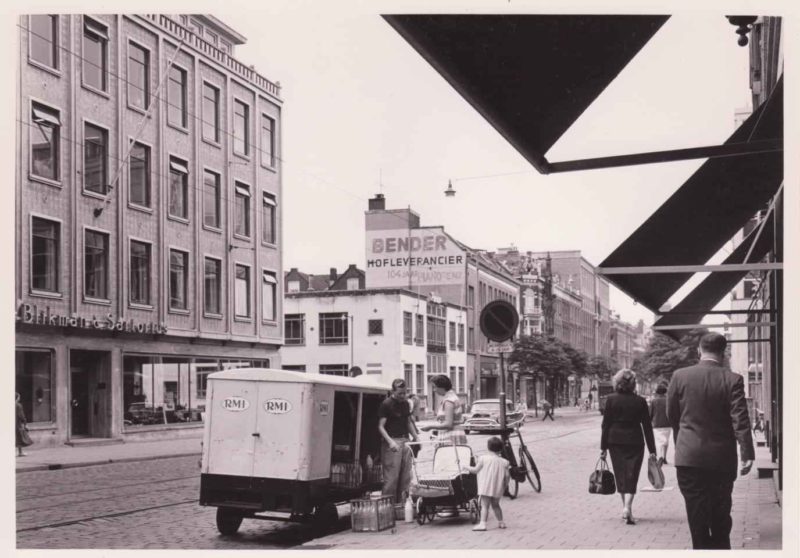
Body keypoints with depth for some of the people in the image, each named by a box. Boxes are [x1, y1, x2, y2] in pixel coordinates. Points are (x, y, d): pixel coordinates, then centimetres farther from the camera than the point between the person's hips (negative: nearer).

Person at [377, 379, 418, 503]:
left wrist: (416, 437, 13)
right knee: (391, 477, -8)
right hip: (392, 443, -7)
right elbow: (381, 426, -12)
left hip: (405, 441, 7)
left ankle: (401, 502, 15)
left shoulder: (405, 404, 13)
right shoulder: (386, 404, -8)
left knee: (406, 476, 8)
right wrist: (390, 441, -24)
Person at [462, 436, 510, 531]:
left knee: (484, 505, -7)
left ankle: (482, 523, -17)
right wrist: (505, 485, 16)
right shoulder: (504, 462, 3)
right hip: (498, 488, 4)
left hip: (486, 487, -4)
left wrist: (466, 467, 14)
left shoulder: (483, 459, -6)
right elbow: (507, 475, 1)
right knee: (495, 505, 21)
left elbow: (475, 470, -3)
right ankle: (501, 522, 26)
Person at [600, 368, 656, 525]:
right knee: (631, 475, 1)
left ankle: (626, 508, 18)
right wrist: (652, 450, 3)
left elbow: (606, 424, -3)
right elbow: (647, 426, -1)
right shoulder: (640, 401, -4)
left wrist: (603, 447, 3)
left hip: (616, 442, 1)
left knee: (620, 475, 12)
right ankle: (627, 506, -16)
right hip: (635, 442, -1)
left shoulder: (611, 400, -4)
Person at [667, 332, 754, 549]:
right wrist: (747, 454, -14)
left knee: (697, 516, 5)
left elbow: (672, 415, 7)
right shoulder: (733, 380, -8)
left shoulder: (680, 376, -4)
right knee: (721, 517, 17)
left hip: (689, 457, 0)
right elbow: (740, 420, -15)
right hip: (722, 458, 1)